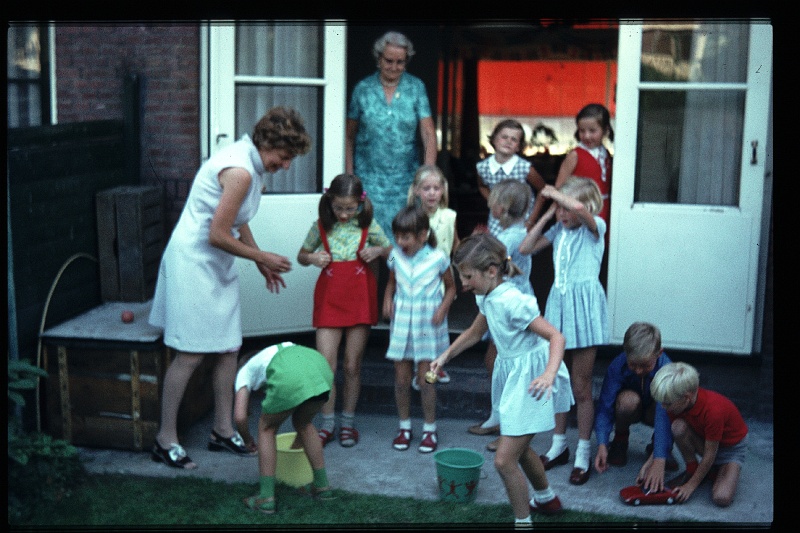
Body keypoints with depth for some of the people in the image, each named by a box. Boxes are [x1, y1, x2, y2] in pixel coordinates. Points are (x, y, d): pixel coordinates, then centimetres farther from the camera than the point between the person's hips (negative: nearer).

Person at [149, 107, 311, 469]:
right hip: (194, 262, -10)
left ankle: (223, 431, 21)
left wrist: (261, 262, 17)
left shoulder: (252, 163, 8)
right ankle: (165, 440, 5)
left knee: (229, 349, 10)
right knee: (191, 354, -6)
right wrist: (263, 258, -12)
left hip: (218, 264, 10)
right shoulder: (240, 171, -23)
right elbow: (218, 236, -23)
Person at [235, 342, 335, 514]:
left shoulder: (244, 372, 33)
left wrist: (247, 440, 39)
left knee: (266, 428, 21)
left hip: (289, 377, -5)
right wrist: (297, 444, 62)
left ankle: (266, 497, 20)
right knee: (303, 423, 31)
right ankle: (322, 486, 38)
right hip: (321, 366, 5)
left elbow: (240, 417, 18)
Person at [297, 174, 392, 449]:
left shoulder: (368, 226, 0)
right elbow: (301, 255, 13)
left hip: (360, 297, 0)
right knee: (325, 364, -6)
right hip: (329, 298, 0)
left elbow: (392, 251, 12)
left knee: (352, 365, 6)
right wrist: (311, 258, -9)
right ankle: (327, 423, 8)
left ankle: (348, 422, 20)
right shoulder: (321, 227, 0)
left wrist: (379, 251, -10)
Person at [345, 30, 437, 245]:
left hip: (406, 177, 1)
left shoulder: (416, 88, 1)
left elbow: (428, 133, -5)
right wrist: (349, 174, 0)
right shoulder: (363, 88, 1)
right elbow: (349, 135, 6)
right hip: (369, 177, 0)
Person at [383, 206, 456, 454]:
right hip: (401, 321, 3)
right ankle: (405, 426, 23)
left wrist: (443, 308, -11)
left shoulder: (437, 258, -8)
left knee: (425, 379, -1)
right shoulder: (396, 256, 1)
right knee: (401, 378, 6)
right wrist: (388, 298, -3)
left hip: (427, 322, -3)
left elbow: (451, 287, 4)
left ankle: (430, 429, 15)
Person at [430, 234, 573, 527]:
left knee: (504, 460, -10)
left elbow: (556, 336, -29)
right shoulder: (487, 298, 0)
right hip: (511, 374, 10)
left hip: (530, 379, -10)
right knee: (519, 447, 28)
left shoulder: (512, 301, -27)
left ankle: (523, 521, 8)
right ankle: (547, 499, 51)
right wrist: (445, 356, 11)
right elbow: (475, 332, 18)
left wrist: (549, 374, -44)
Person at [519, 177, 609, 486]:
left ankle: (583, 453, 14)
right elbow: (525, 248, 8)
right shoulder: (559, 230, 9)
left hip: (583, 305, -6)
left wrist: (554, 193, -14)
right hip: (559, 302, 6)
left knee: (581, 387, 2)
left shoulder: (595, 227, -8)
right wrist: (547, 215, 5)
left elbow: (580, 209, -30)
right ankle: (559, 445, 27)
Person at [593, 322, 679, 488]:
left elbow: (664, 416, -42)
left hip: (653, 410, 0)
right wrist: (602, 445, -44)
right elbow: (605, 406, -30)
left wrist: (659, 461, -50)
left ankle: (657, 446, -2)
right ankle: (620, 441, -5)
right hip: (628, 410, 0)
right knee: (629, 399, -37)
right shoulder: (617, 366, -30)